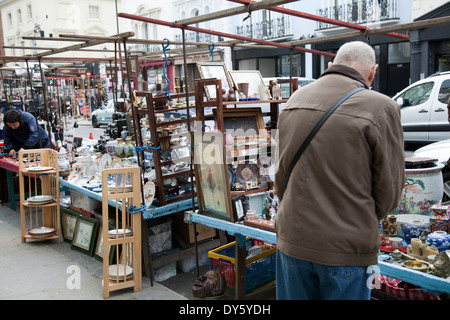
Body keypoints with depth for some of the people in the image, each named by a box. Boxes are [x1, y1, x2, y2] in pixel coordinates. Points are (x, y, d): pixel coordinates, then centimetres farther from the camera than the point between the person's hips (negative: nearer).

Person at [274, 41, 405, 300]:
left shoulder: (295, 101, 2)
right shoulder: (381, 108, -14)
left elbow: (281, 175, 7)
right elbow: (389, 191, -7)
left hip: (293, 239, 5)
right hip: (346, 248, -4)